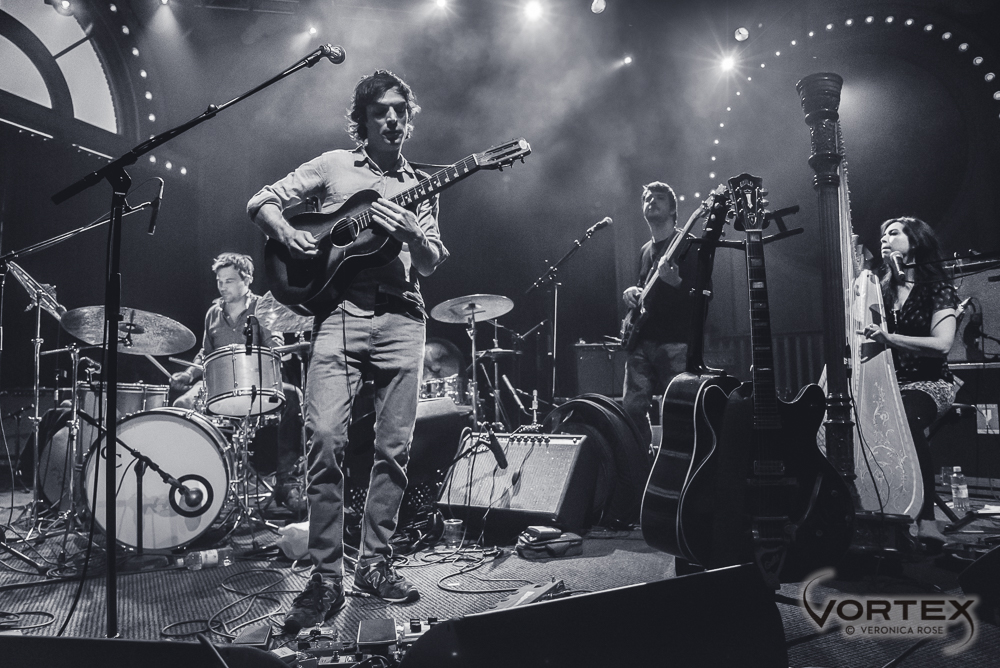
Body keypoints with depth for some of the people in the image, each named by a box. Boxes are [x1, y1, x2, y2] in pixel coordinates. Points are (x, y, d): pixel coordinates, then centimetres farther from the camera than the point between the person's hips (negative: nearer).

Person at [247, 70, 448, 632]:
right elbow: (262, 203, 13)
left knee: (394, 448, 1)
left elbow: (431, 264, 11)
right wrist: (288, 234, -8)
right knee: (326, 439, -15)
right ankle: (326, 578, -4)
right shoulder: (332, 165, 14)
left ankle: (376, 563, 16)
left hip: (401, 317, 3)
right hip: (341, 311, -2)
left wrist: (410, 233, -10)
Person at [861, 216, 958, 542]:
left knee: (906, 420, -38)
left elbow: (942, 344, -16)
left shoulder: (937, 287, -1)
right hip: (890, 382, 5)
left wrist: (890, 338, -27)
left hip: (929, 383, -4)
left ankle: (926, 519, -31)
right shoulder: (881, 289, 13)